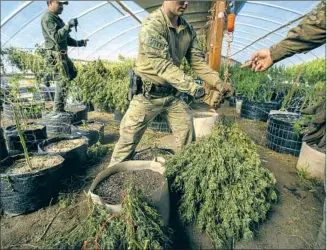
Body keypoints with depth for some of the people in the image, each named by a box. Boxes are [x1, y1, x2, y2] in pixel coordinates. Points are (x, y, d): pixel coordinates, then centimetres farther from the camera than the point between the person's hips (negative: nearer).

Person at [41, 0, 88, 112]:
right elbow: (57, 37, -24)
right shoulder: (47, 18, -10)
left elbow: (66, 38, 24)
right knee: (62, 82, -9)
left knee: (72, 73, 20)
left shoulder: (57, 18, 21)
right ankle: (58, 111, -3)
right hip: (55, 56, -10)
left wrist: (79, 43, 12)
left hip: (62, 55, 10)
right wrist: (68, 25, -25)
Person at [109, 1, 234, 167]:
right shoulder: (152, 25, -20)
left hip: (172, 93, 7)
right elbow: (164, 67, -29)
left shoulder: (188, 30, 2)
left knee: (187, 139, 9)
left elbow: (198, 61, 2)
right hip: (148, 94, -6)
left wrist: (218, 83, -15)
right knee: (128, 140, 3)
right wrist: (201, 92, -35)